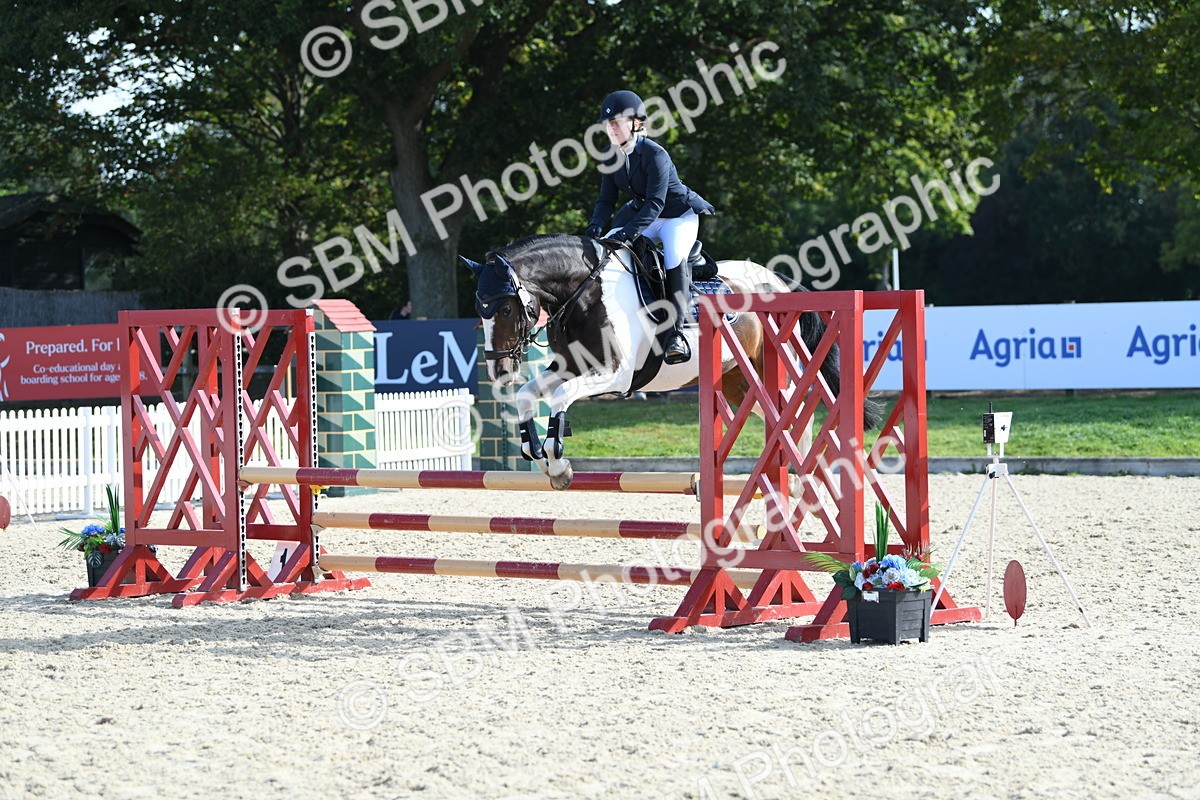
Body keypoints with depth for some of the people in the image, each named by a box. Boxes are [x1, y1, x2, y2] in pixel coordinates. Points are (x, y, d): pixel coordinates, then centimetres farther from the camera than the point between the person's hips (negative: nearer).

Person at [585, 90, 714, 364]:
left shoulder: (654, 154, -27)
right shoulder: (612, 158, -5)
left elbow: (655, 202, -33)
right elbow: (606, 200, -2)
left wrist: (630, 231, -44)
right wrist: (596, 227, -22)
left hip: (679, 215, -7)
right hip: (643, 215, 7)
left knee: (675, 259, -30)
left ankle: (676, 332, -35)